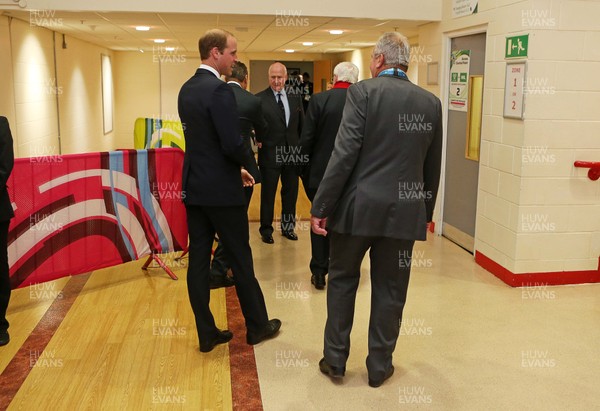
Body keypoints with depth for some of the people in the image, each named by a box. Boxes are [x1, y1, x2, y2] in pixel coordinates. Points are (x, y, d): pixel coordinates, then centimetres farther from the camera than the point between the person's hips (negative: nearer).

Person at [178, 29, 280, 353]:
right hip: (221, 190, -8)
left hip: (193, 186, 8)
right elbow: (233, 143, -23)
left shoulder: (186, 90, 10)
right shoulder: (219, 90, -18)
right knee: (240, 259, 6)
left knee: (198, 259, 8)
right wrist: (247, 163, -2)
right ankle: (257, 326, 23)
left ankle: (206, 333, 18)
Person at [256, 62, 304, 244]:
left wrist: (302, 148, 6)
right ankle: (266, 229, 21)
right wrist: (258, 140, -21)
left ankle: (288, 227, 29)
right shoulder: (259, 99, -7)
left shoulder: (295, 98, 7)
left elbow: (302, 125, 9)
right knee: (268, 194, 7)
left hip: (292, 154, 4)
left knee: (291, 193, 14)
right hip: (270, 154, -4)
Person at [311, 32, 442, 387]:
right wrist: (427, 212, 20)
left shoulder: (363, 92, -7)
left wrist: (321, 206, -10)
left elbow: (345, 153, -14)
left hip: (358, 206, -3)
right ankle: (380, 366, 24)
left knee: (343, 280, 15)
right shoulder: (431, 102, 5)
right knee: (390, 289, 13)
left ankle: (335, 359, 23)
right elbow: (433, 167, 10)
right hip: (405, 211, 3)